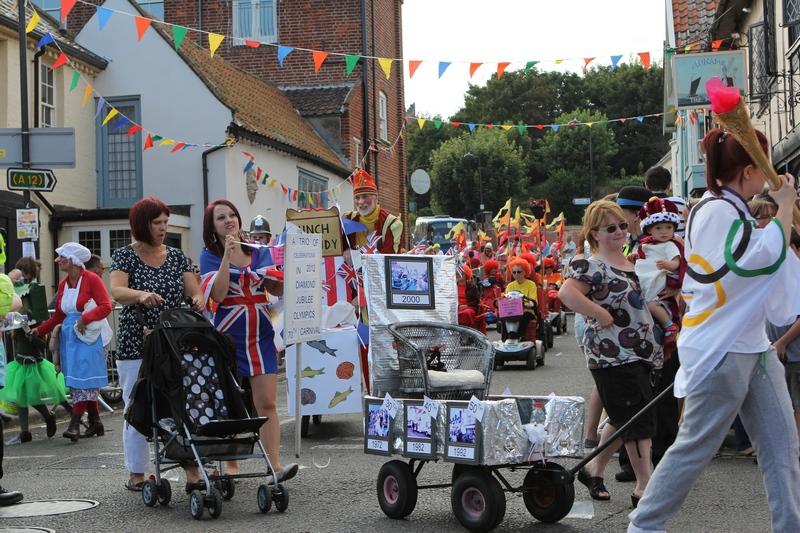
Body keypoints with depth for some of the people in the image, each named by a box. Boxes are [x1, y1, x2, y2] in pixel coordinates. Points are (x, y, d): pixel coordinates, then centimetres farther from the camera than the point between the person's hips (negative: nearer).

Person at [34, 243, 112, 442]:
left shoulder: (92, 279, -6)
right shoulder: (63, 285, 13)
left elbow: (106, 306, -11)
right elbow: (58, 315, 17)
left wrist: (85, 318, -20)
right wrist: (39, 330, 8)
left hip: (87, 337, -7)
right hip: (68, 336, 7)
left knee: (83, 379, -9)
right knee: (81, 381, 7)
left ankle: (75, 424, -13)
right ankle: (95, 423, 14)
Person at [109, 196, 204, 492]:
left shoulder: (176, 256, 11)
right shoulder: (124, 255, 0)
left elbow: (194, 290, 5)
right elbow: (117, 291, -15)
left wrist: (198, 298, -19)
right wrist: (141, 295, -36)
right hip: (136, 344, -3)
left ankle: (192, 468, 2)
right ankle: (136, 473, 10)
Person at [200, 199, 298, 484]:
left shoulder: (258, 252, 11)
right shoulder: (210, 255, 1)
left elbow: (277, 289, 14)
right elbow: (218, 294, -14)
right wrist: (227, 255, -18)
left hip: (260, 336, 3)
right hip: (229, 336, -3)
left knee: (267, 404, -4)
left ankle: (275, 465, -7)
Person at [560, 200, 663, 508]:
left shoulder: (631, 262, 15)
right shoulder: (592, 265, -12)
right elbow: (566, 293, -28)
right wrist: (601, 314, -24)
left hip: (638, 352, 9)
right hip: (612, 354, -9)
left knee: (623, 418, 14)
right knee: (639, 416, -10)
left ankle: (594, 468, 30)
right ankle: (645, 484, -6)